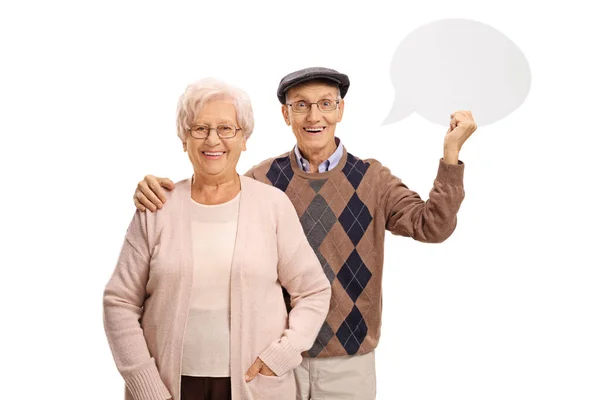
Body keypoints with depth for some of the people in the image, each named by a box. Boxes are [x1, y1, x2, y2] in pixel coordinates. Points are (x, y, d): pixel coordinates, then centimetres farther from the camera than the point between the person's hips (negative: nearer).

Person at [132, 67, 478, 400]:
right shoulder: (263, 179, -3)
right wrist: (157, 193, -20)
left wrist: (451, 152, -15)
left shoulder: (372, 179, -1)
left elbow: (432, 226, -7)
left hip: (348, 360, 1)